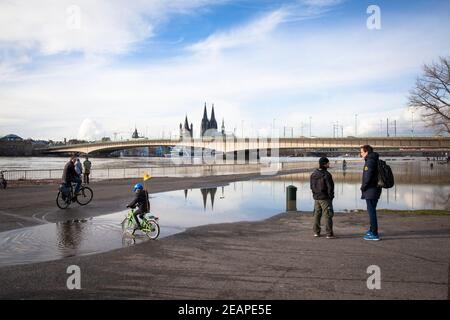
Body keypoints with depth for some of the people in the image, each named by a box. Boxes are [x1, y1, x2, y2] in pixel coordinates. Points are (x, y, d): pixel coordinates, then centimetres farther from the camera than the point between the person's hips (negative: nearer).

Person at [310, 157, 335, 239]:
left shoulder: (313, 174, 5)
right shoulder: (326, 174, -17)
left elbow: (312, 186, 10)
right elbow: (330, 187, -14)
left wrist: (315, 194, 16)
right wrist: (331, 196, -2)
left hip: (316, 198, 6)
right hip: (325, 198, -6)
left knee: (317, 214, 15)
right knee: (328, 216, 1)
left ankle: (316, 232, 19)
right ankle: (329, 233, 2)